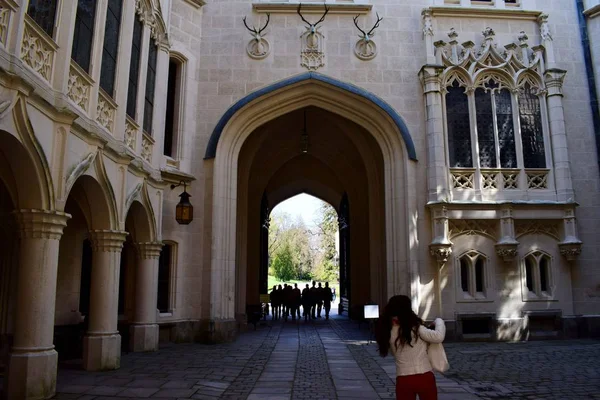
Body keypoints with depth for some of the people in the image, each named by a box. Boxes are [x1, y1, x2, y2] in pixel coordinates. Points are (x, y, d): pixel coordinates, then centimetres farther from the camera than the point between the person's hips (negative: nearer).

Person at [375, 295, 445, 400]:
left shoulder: (388, 333, 1)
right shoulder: (415, 328, -13)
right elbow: (439, 337, -15)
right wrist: (438, 321, 3)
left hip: (403, 380, 3)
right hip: (424, 377, -3)